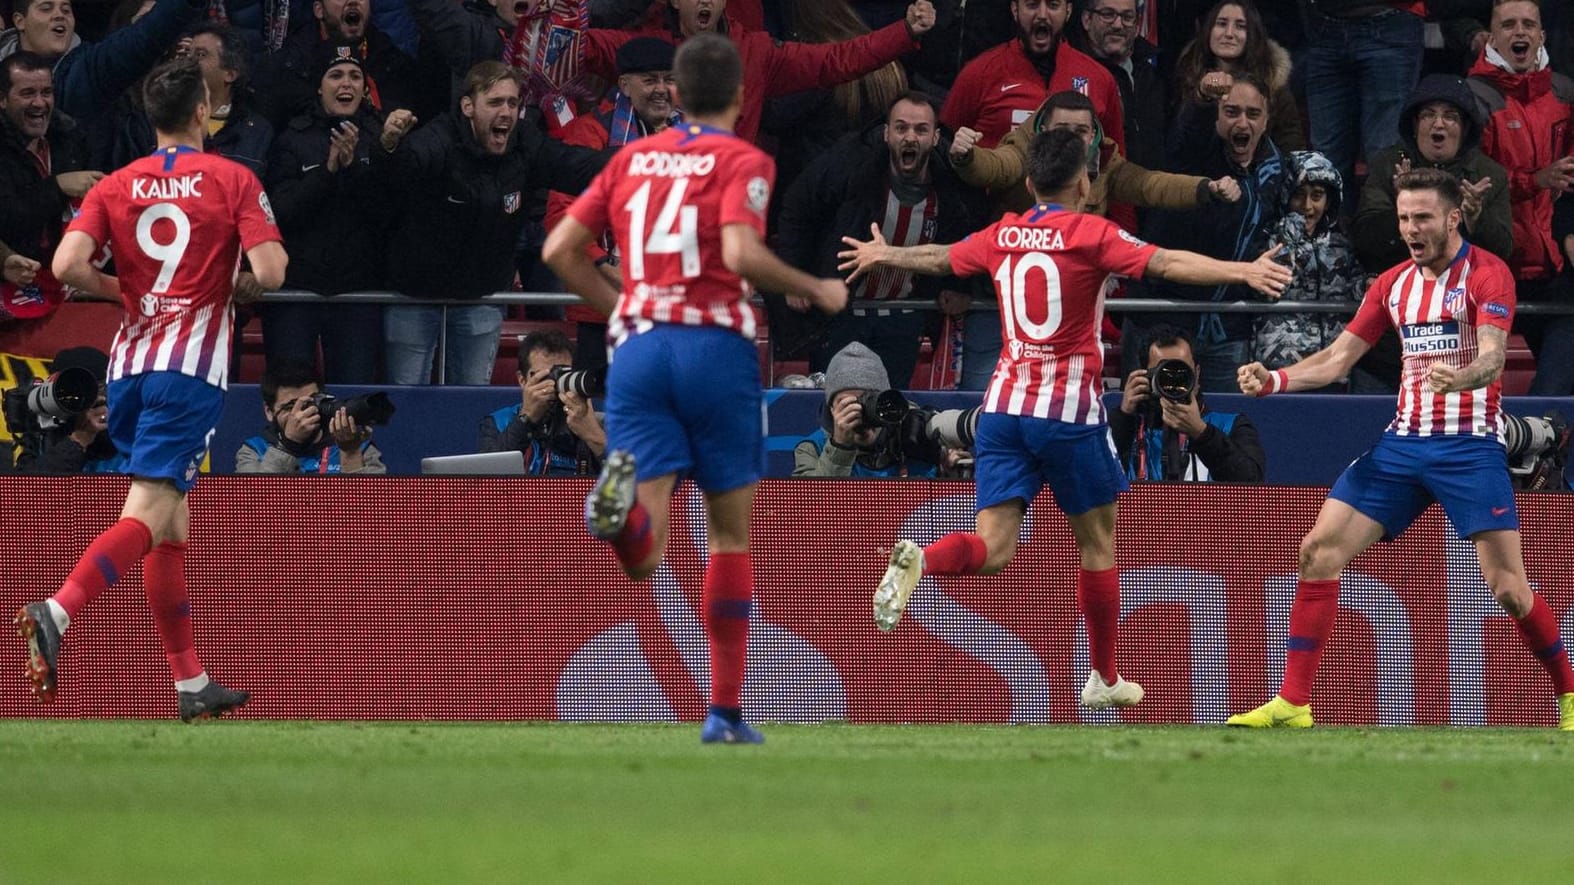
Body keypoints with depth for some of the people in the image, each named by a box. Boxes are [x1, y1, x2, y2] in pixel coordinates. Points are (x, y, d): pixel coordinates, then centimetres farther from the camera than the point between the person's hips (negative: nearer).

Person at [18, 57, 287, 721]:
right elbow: (270, 272, -11)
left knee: (173, 525, 14)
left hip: (130, 363, 5)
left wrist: (122, 288, 13)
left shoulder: (115, 187, 8)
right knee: (148, 516, -14)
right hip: (191, 367, -5)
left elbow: (68, 265, -6)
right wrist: (274, 251, 13)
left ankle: (192, 684, 16)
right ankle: (57, 612, -38)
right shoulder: (232, 180, -2)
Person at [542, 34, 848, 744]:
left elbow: (560, 248, 13)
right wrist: (817, 291, -2)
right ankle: (725, 712, 12)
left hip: (638, 346, 3)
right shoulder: (743, 161, 0)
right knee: (730, 534, 12)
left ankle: (622, 498, -42)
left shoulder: (633, 158, 15)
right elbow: (741, 254, -17)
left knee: (643, 556, -6)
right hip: (716, 346, -3)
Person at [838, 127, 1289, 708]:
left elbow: (938, 259, 27)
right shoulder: (1089, 234, -6)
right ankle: (1104, 678, 19)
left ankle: (919, 560, -34)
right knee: (1097, 540, 12)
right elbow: (1165, 264, -18)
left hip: (1004, 403, 4)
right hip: (1067, 407, -4)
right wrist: (1242, 272, -24)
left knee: (993, 547, -2)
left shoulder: (1001, 236, 10)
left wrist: (884, 255, 46)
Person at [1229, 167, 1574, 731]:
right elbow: (1338, 357, 14)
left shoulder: (1486, 274, -7)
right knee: (1318, 551, -6)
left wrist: (1460, 378, -44)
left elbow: (1493, 355, -21)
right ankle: (1292, 703, -3)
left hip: (1469, 445, -6)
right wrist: (1273, 380, -3)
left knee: (1506, 584, -11)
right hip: (1404, 440, 6)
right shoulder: (1393, 284, 12)